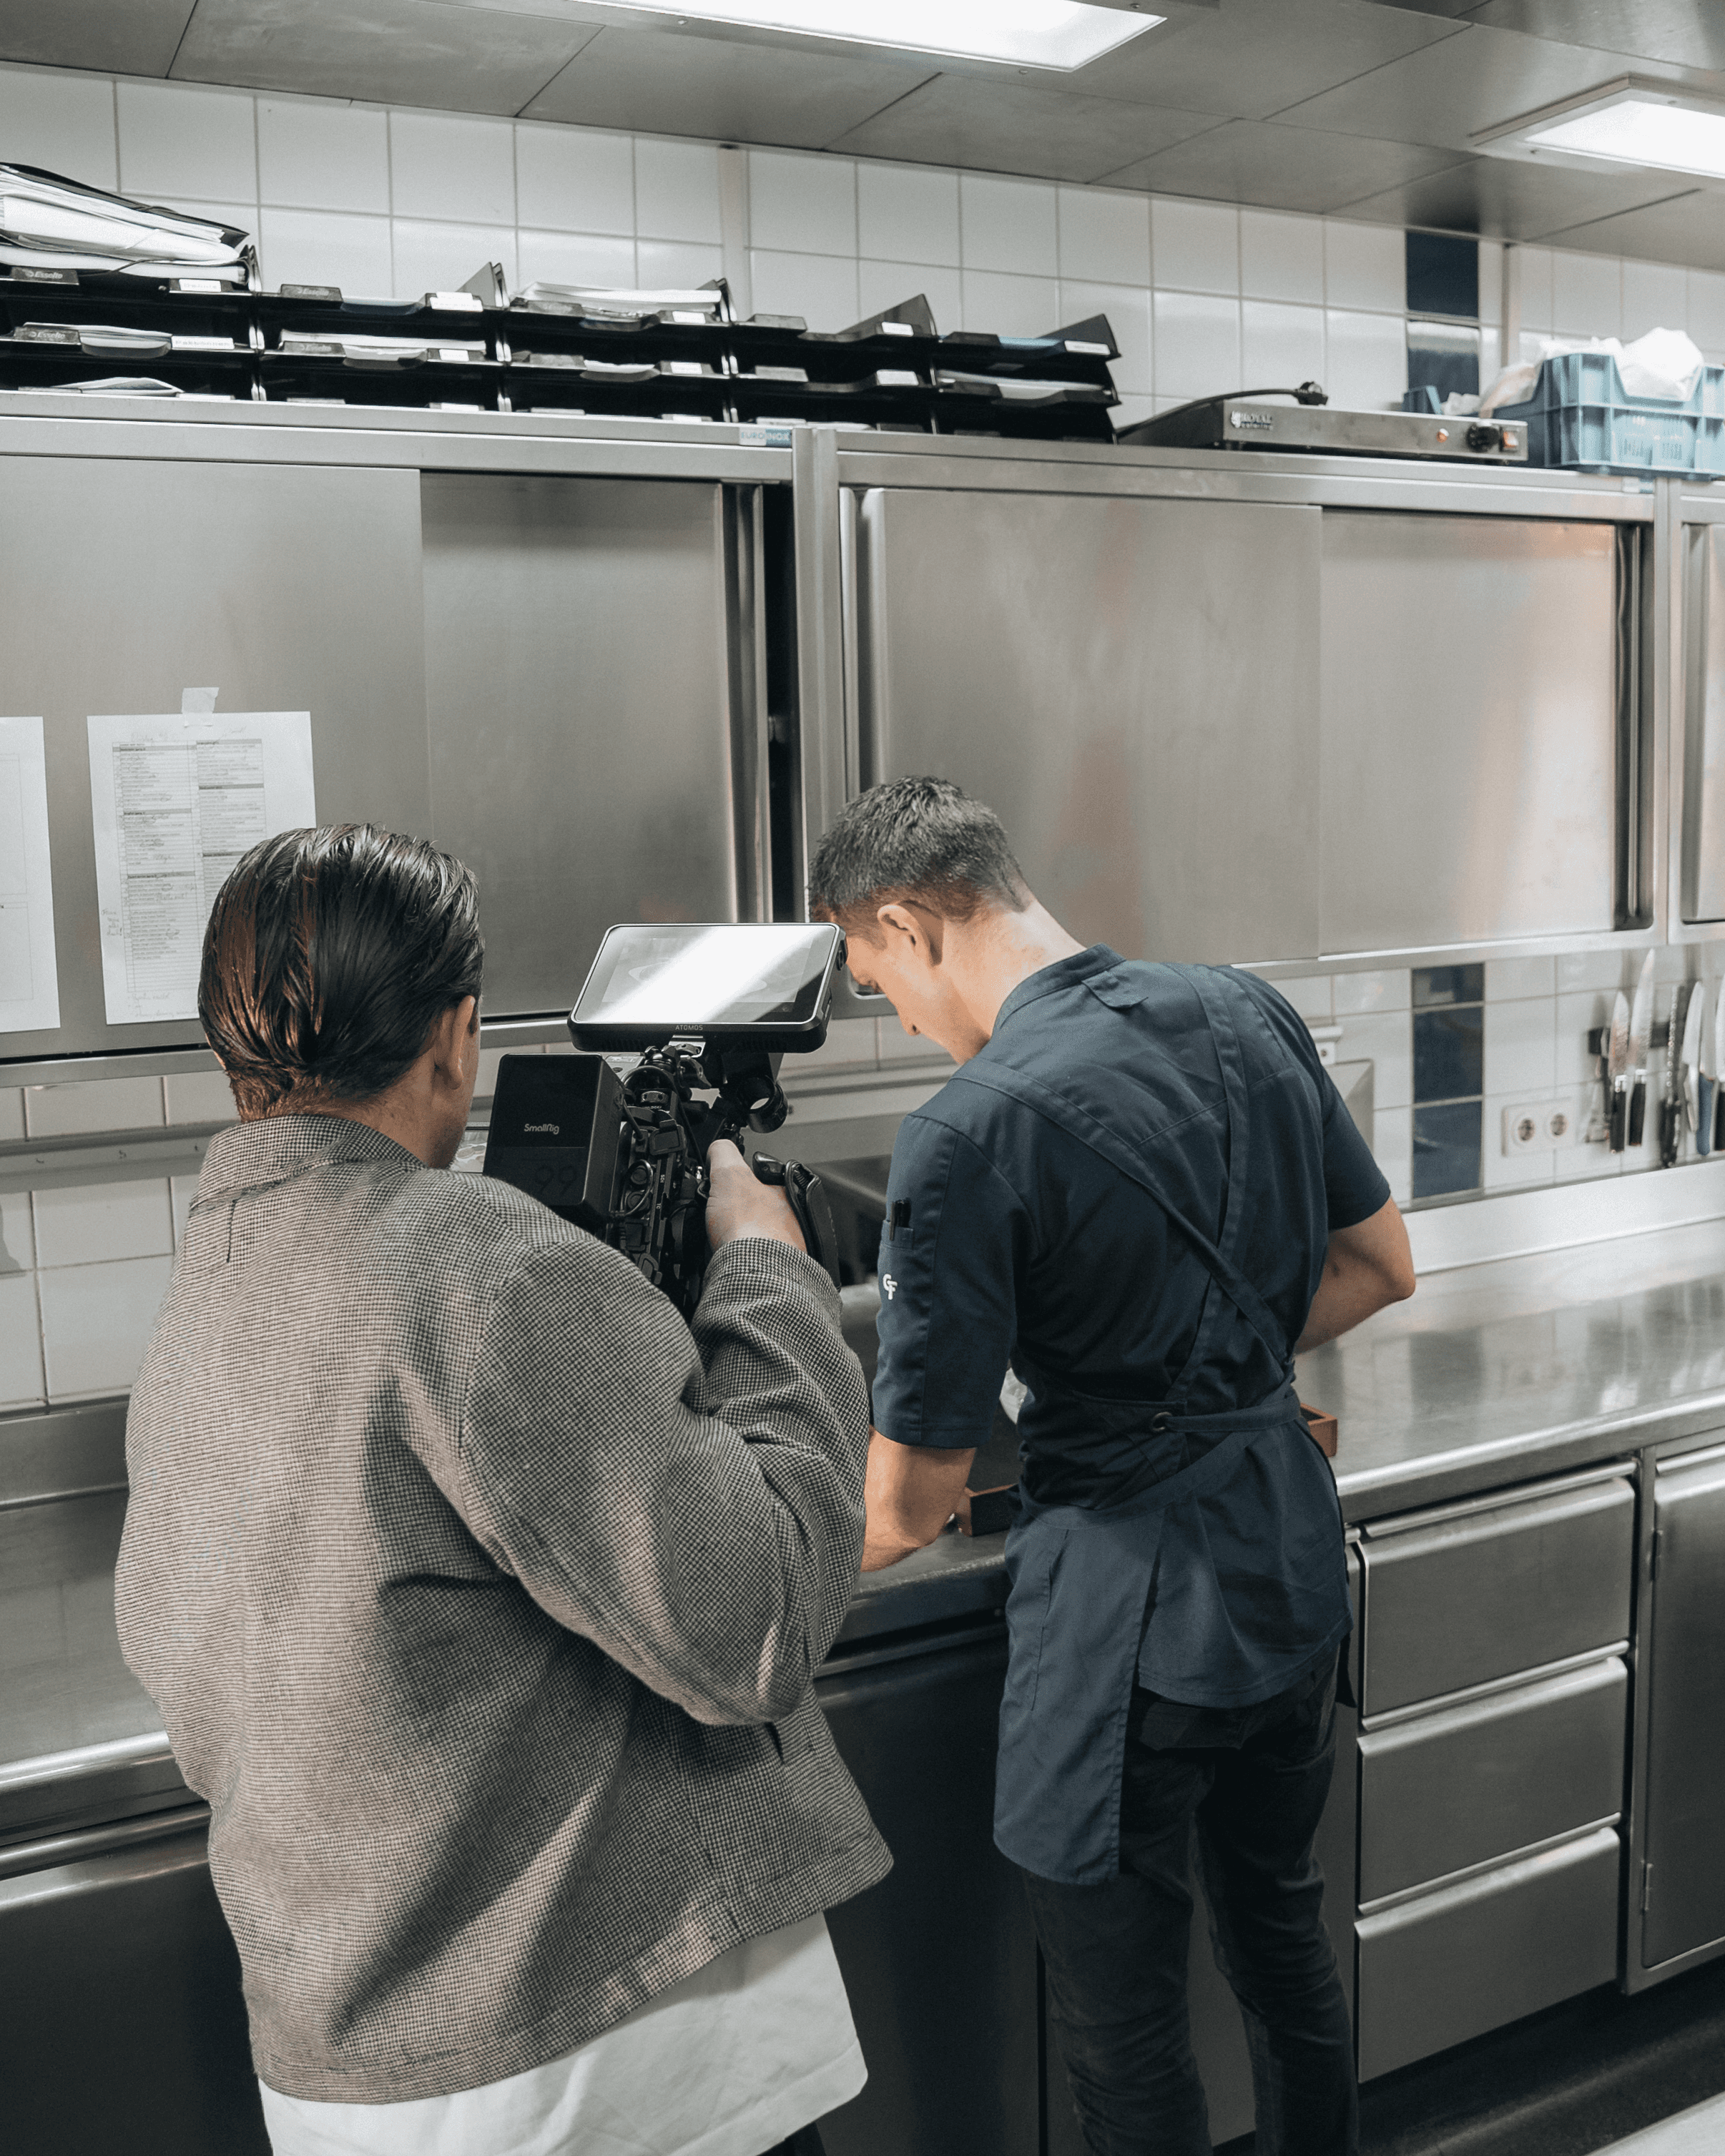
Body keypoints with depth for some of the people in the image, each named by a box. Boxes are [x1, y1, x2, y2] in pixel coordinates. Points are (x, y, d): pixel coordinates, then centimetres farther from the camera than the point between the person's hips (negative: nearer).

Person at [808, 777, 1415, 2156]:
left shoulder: (972, 1135, -22)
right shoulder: (1249, 1015, -1)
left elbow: (916, 1500, -17)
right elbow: (1382, 1266, 11)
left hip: (1136, 1612, -8)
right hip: (1297, 1565, 8)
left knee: (1124, 2031, 13)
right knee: (1282, 1929, 28)